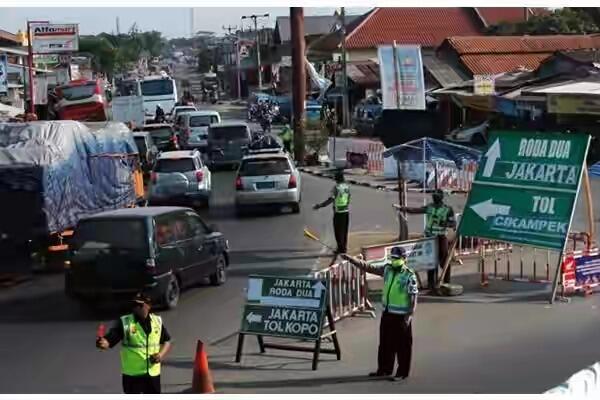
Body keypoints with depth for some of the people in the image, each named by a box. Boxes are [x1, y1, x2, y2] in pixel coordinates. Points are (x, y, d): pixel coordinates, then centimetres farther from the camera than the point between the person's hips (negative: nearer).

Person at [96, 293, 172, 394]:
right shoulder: (124, 322, -10)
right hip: (132, 374, -3)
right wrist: (103, 343, -43)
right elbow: (109, 340, -19)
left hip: (153, 373, 3)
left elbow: (167, 341, 12)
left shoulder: (157, 321, 2)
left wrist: (161, 354, -7)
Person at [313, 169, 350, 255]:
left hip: (338, 213, -6)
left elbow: (330, 200, -23)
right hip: (346, 211, 6)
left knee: (338, 231, 3)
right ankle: (344, 248, 21)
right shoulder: (347, 186, 3)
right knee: (344, 231, 15)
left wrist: (319, 206, -22)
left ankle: (341, 249, 4)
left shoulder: (336, 187, -17)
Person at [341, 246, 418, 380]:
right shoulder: (388, 269, 5)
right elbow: (369, 268, 6)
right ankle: (384, 369, 26)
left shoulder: (409, 276, -14)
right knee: (385, 343, 15)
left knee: (402, 345, 1)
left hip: (401, 316, -7)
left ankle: (402, 372, 10)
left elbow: (413, 298, -15)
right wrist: (351, 259, -1)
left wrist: (409, 316, -20)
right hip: (387, 313, 7)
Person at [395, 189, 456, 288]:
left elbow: (454, 223, -3)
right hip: (429, 237, 4)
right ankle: (431, 282, 16)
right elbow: (416, 210, 5)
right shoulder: (429, 207, 8)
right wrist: (402, 208, -1)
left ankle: (446, 282, 3)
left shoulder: (448, 209, -2)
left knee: (443, 259, -6)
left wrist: (446, 224, -23)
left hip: (441, 237, -4)